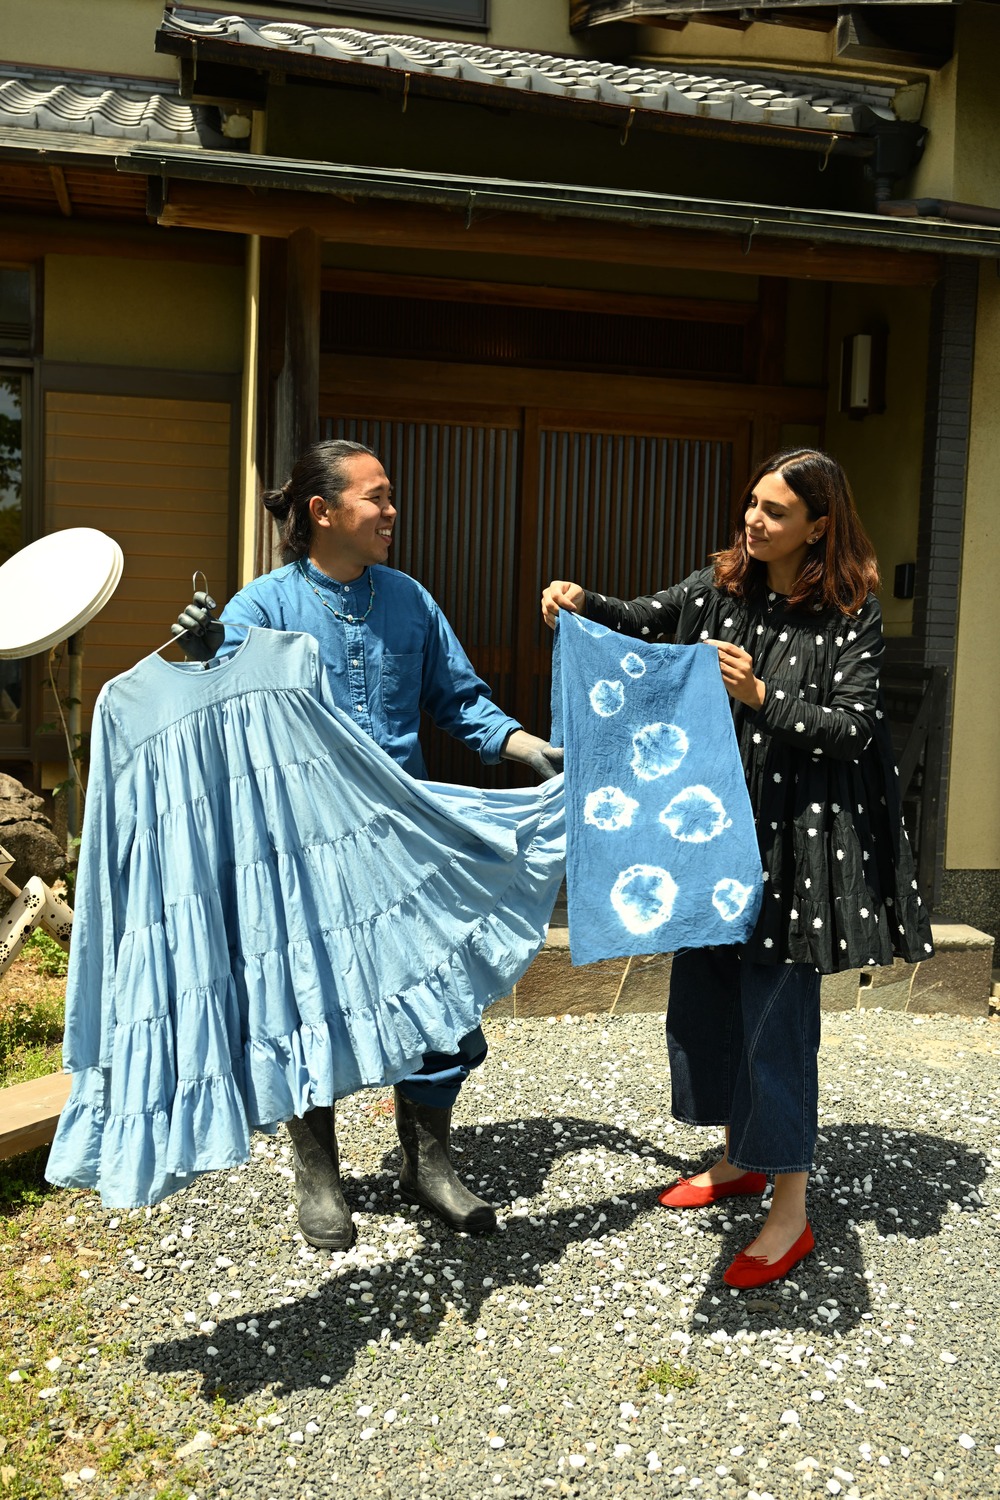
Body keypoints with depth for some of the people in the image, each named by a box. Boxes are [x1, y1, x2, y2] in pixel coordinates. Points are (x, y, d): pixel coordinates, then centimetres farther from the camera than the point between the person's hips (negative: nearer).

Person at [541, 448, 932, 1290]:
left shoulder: (850, 613, -9)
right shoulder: (721, 586, 5)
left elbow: (855, 729, -13)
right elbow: (646, 625, 8)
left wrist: (762, 697, -25)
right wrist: (583, 603, -11)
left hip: (797, 837, -6)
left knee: (776, 1009, -3)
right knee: (705, 992, 15)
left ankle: (791, 1212, 12)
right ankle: (740, 1158, 36)